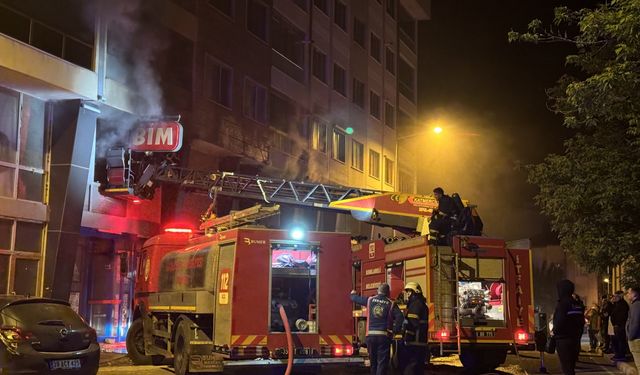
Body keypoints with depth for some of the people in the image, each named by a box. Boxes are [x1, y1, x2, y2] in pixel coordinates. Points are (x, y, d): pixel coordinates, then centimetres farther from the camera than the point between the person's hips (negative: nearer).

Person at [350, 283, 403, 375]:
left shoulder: (370, 300, 5)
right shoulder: (391, 304, -2)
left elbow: (355, 299, 19)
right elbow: (399, 317, -15)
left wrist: (353, 294, 41)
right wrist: (394, 330, -9)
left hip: (371, 335, 3)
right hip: (384, 336, -3)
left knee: (373, 360, 18)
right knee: (382, 362, -3)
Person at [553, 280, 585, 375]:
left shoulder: (562, 304, -15)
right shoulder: (577, 305, 9)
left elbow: (559, 322, -24)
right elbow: (582, 322, 14)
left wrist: (555, 331, -6)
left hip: (563, 339, -8)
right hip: (575, 338, 8)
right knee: (571, 366, 16)